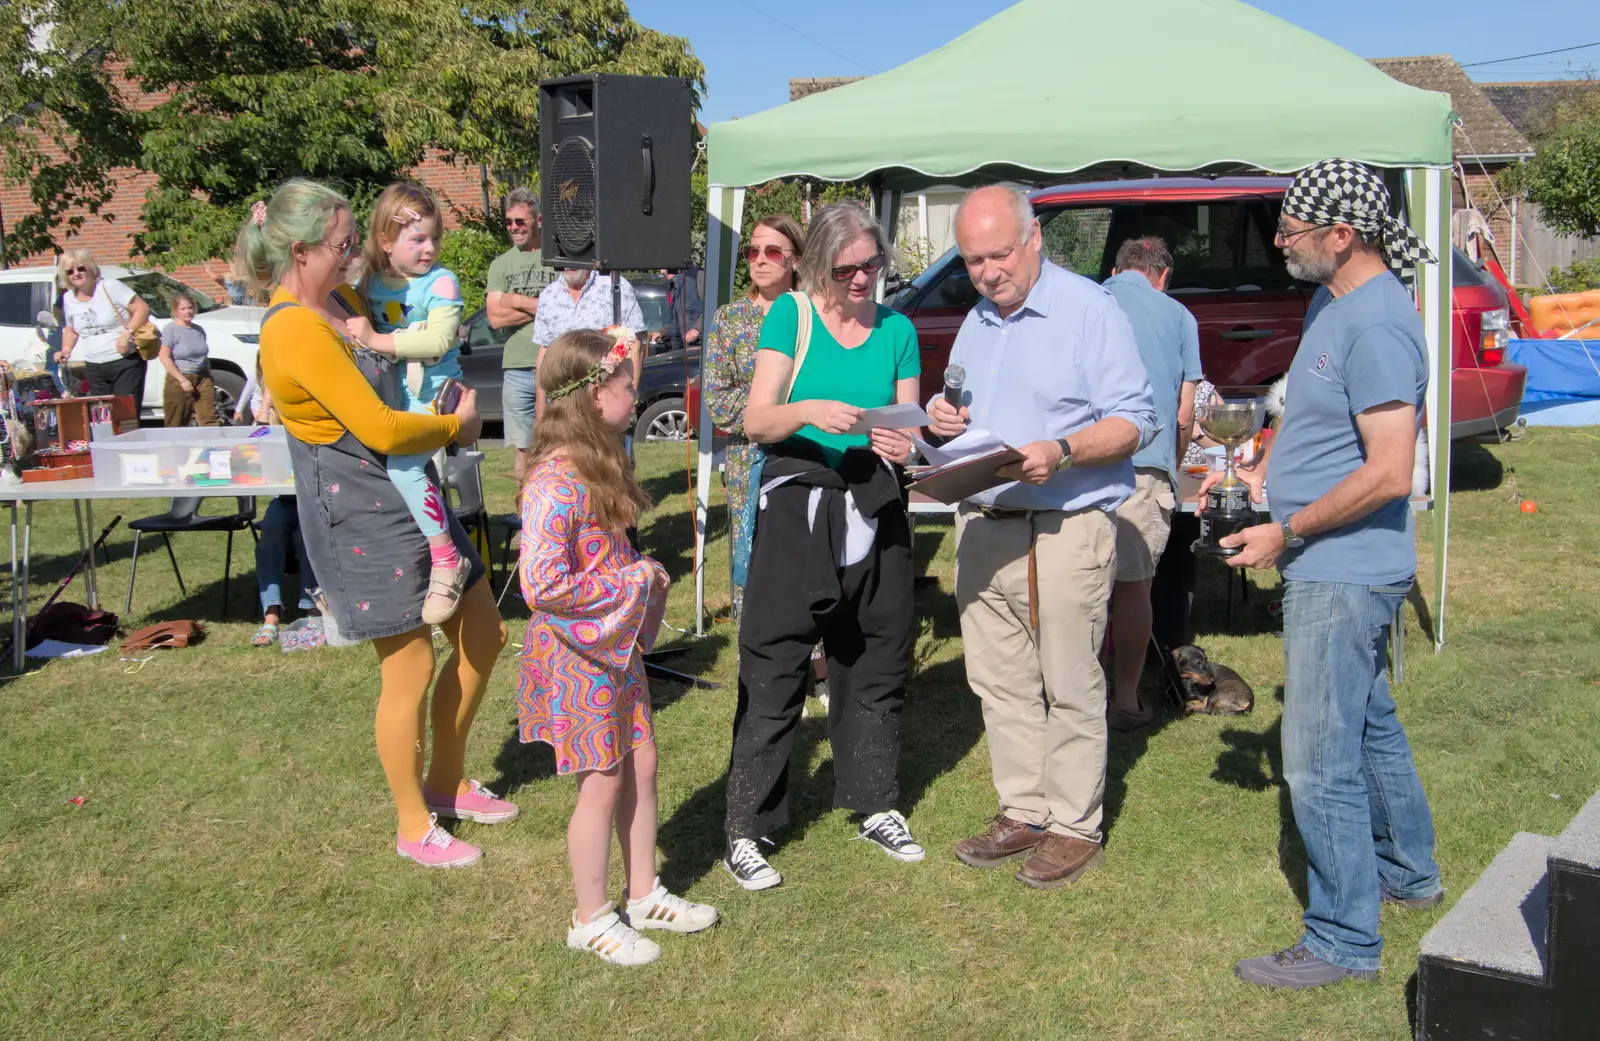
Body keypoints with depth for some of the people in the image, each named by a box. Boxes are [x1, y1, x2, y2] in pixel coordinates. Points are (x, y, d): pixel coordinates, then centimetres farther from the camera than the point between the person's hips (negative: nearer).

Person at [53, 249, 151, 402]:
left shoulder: (110, 287, -8)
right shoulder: (68, 298, 10)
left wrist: (128, 333, -22)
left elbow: (143, 309, -11)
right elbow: (71, 330, 24)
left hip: (125, 362, -6)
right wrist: (66, 350, 6)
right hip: (94, 368, 6)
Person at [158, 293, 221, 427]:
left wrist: (209, 376, 12)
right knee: (176, 426, 1)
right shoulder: (171, 330, -5)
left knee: (211, 420, -9)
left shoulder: (199, 330, 13)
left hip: (202, 379, 5)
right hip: (179, 381, -5)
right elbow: (164, 357, -12)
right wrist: (182, 380, -16)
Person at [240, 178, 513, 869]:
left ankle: (446, 783, 32)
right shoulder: (295, 331, -21)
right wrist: (456, 424, -6)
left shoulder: (342, 299, 7)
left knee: (483, 637, 15)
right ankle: (415, 829, 21)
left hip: (412, 496, 10)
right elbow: (381, 430, -24)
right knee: (411, 671, 2)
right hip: (360, 514, -9)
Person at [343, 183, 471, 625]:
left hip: (435, 393, -7)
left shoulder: (441, 281, -8)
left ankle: (447, 562, -23)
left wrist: (377, 340, -24)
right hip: (391, 397, 7)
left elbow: (439, 339, -21)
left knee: (402, 464, -28)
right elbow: (360, 330, 24)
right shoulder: (371, 281, 9)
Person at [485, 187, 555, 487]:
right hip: (517, 369, 3)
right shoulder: (501, 264, 12)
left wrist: (518, 300, -6)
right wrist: (544, 307, -6)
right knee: (525, 450, 9)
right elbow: (495, 317, 0)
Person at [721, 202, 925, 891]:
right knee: (774, 672, -2)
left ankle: (874, 807, 28)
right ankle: (746, 830, 5)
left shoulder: (898, 330, 9)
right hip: (796, 505, -4)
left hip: (874, 508, 4)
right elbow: (756, 421, -9)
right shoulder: (792, 315, -1)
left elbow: (908, 427, 8)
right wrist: (809, 410, -28)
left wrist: (903, 444, -15)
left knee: (874, 665, 12)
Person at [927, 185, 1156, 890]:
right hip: (983, 529, 7)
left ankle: (1076, 827, 13)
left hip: (1065, 532, -7)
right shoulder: (976, 323, 16)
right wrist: (943, 418, 3)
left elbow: (1134, 421, -11)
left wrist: (1063, 451, -27)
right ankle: (1024, 811, 25)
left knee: (1071, 687, 1)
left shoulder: (1090, 309, -7)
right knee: (999, 682, 12)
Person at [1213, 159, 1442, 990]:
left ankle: (1344, 942, 9)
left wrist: (1285, 533, -19)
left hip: (1341, 576, -11)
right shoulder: (1332, 303, 10)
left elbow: (1389, 471, -26)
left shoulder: (1377, 323, -22)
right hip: (1331, 570, 11)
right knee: (1368, 727, 24)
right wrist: (1259, 472, 10)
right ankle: (1408, 872, 42)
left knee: (1321, 762, -4)